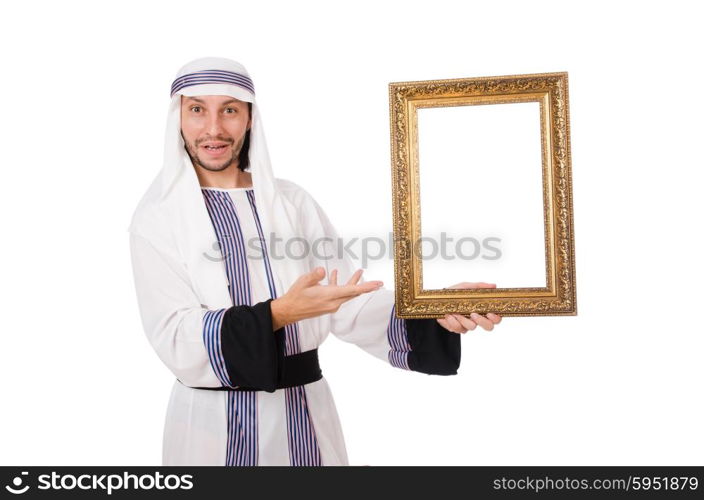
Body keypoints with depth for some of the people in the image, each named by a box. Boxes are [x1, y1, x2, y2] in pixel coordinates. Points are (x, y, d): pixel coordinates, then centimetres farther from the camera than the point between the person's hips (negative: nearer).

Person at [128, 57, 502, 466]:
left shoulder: (293, 202, 2)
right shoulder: (157, 220, -6)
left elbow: (351, 304, -5)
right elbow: (176, 339, -16)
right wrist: (278, 313, -29)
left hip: (307, 417, 3)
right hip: (215, 423, -2)